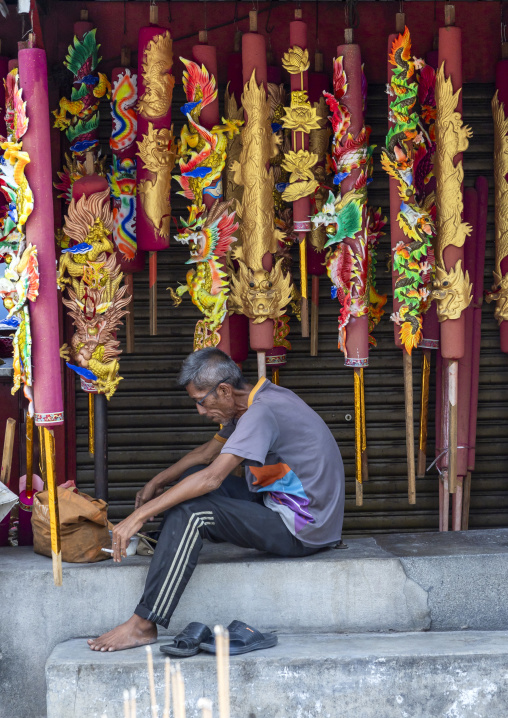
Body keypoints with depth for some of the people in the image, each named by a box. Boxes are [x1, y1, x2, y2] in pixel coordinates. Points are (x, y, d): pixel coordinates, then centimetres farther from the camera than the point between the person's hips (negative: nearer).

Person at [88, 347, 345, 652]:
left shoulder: (262, 413, -24)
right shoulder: (253, 404, 7)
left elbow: (212, 478, -30)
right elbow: (208, 452, 20)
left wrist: (140, 515, -28)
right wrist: (157, 483, 9)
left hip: (302, 531, -10)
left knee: (191, 512, -22)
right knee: (190, 478, 10)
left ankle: (143, 625, -20)